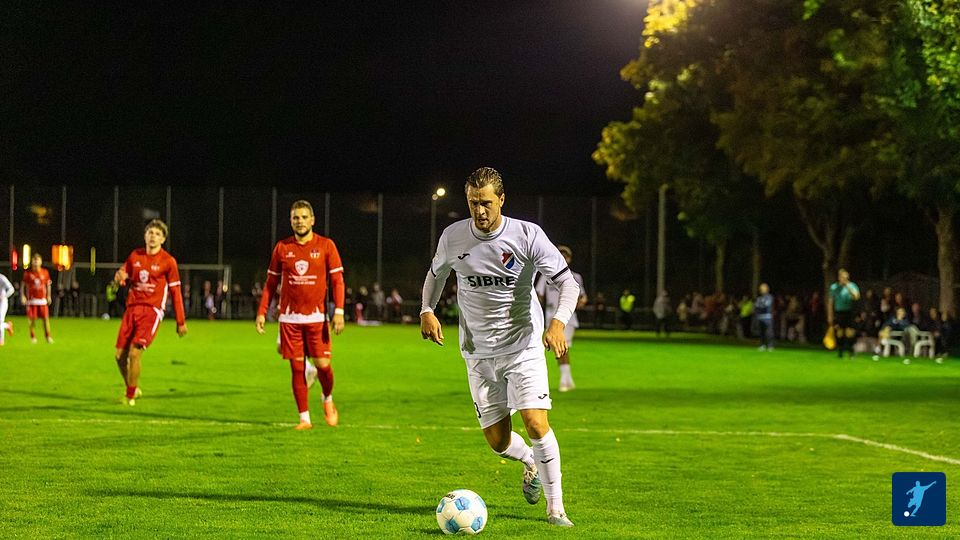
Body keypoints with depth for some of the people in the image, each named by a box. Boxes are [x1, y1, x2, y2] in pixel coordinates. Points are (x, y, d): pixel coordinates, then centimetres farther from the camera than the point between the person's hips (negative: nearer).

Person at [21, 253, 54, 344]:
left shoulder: (45, 272, 3)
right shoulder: (28, 273, -1)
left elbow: (48, 284, 14)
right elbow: (23, 285, 5)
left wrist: (49, 296, 12)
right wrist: (22, 296, -4)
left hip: (42, 299, 1)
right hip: (31, 299, -1)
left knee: (46, 318, -3)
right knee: (32, 319, 1)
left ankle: (48, 336, 8)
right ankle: (33, 336, 17)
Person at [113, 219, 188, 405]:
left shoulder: (168, 261, -3)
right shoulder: (135, 256, 10)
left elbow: (175, 292, 1)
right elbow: (123, 275, 21)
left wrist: (181, 322, 1)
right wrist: (119, 277, -6)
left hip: (152, 311, -5)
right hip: (132, 308, 5)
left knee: (134, 353, -18)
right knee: (120, 355, 3)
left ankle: (130, 396, -2)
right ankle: (133, 388, 28)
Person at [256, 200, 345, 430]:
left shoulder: (326, 246, 1)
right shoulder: (282, 247, 6)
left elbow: (337, 280, 0)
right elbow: (271, 283, 12)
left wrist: (339, 311, -11)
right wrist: (262, 312, 5)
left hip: (316, 316, -1)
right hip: (289, 317, 1)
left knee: (322, 364, -6)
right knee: (297, 368, 1)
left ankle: (328, 400, 25)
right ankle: (304, 418, 9)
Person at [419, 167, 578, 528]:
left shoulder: (527, 236, -12)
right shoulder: (453, 237, -3)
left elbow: (567, 283, -11)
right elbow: (436, 274, 18)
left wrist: (558, 322, -28)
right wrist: (427, 311, 1)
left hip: (523, 345, -3)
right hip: (478, 353, 3)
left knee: (536, 424, -18)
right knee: (498, 441, 2)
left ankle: (555, 508, -4)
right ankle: (531, 463, 38)